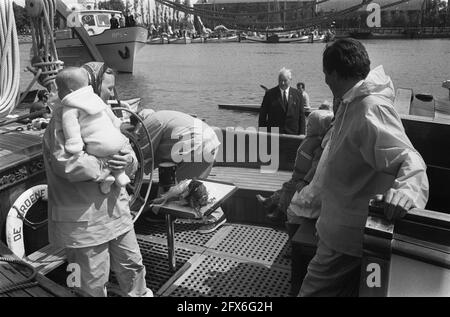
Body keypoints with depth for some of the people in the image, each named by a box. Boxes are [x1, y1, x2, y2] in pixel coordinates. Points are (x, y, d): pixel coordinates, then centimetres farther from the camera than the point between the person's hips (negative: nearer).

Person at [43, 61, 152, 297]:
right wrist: (109, 166, -19)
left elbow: (128, 153, 11)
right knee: (94, 282, 9)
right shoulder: (64, 118, -14)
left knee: (132, 264, 20)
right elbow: (68, 163, -28)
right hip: (84, 219, -7)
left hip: (116, 208, 8)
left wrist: (129, 160, -13)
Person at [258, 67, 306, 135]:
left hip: (293, 133, 2)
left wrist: (302, 134, 2)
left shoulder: (296, 94, 7)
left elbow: (301, 115, 8)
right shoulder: (270, 93, 1)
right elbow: (262, 115, 2)